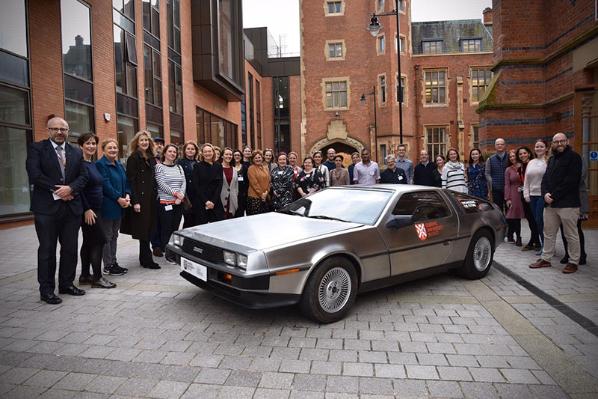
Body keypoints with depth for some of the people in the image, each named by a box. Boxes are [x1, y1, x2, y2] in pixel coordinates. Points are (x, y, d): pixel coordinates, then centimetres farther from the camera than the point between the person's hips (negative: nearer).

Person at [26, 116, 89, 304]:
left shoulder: (76, 152, 13)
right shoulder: (37, 148, 0)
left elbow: (83, 176, 7)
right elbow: (34, 174, -11)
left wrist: (70, 188, -11)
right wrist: (56, 190, -13)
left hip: (71, 207, 4)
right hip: (47, 206, -4)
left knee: (70, 248, 10)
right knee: (47, 249, 4)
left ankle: (66, 283, 24)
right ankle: (46, 290, 13)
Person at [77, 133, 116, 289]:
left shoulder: (93, 164, 14)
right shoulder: (80, 164, -12)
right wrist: (87, 209, -21)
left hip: (96, 208, 9)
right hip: (88, 209, -9)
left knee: (89, 242, 13)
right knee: (98, 240, -8)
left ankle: (85, 276, 21)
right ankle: (97, 278, -2)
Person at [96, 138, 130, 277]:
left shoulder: (119, 165, 15)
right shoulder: (100, 164, -9)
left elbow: (125, 182, 12)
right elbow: (105, 185, -16)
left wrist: (127, 196, -6)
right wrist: (119, 198, -18)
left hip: (119, 206, 8)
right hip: (107, 206, -8)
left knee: (114, 235, 13)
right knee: (107, 237, 0)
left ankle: (113, 263, 21)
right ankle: (108, 266, 8)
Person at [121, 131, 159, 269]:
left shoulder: (151, 158, 14)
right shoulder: (133, 158, -6)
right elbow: (131, 181, -12)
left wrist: (156, 195, 12)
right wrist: (135, 201, -19)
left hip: (151, 198, 7)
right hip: (140, 198, -7)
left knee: (149, 228, 10)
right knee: (143, 229, -4)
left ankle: (144, 258, 20)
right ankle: (147, 260, 2)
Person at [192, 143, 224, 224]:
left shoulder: (218, 166, 7)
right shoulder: (198, 167, 1)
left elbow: (220, 184, 2)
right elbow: (196, 186, -4)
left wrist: (213, 201, -9)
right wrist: (206, 201, -13)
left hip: (216, 202, 2)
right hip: (200, 203, -2)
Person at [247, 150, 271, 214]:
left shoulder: (266, 168, 14)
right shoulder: (251, 168, -5)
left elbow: (268, 181, 12)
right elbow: (254, 183, -11)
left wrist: (266, 192, -2)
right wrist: (261, 194, -12)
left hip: (265, 197, 6)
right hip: (254, 197, -6)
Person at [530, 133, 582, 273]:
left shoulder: (573, 157, -4)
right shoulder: (551, 159, 19)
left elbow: (571, 181, -14)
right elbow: (545, 179, 13)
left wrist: (554, 195, -15)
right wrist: (545, 193, -6)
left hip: (567, 203, -7)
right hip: (550, 203, 7)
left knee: (571, 235, 2)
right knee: (548, 234, 13)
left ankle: (573, 262, 11)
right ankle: (545, 259, 22)